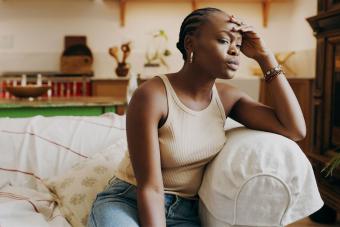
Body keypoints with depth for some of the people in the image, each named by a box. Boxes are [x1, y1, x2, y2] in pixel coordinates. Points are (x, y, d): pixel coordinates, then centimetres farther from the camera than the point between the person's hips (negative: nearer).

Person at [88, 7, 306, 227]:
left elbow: (295, 130, -8)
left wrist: (265, 57, -9)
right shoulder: (151, 96, -19)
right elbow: (149, 188, -19)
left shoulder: (227, 97, 0)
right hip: (127, 201, -4)